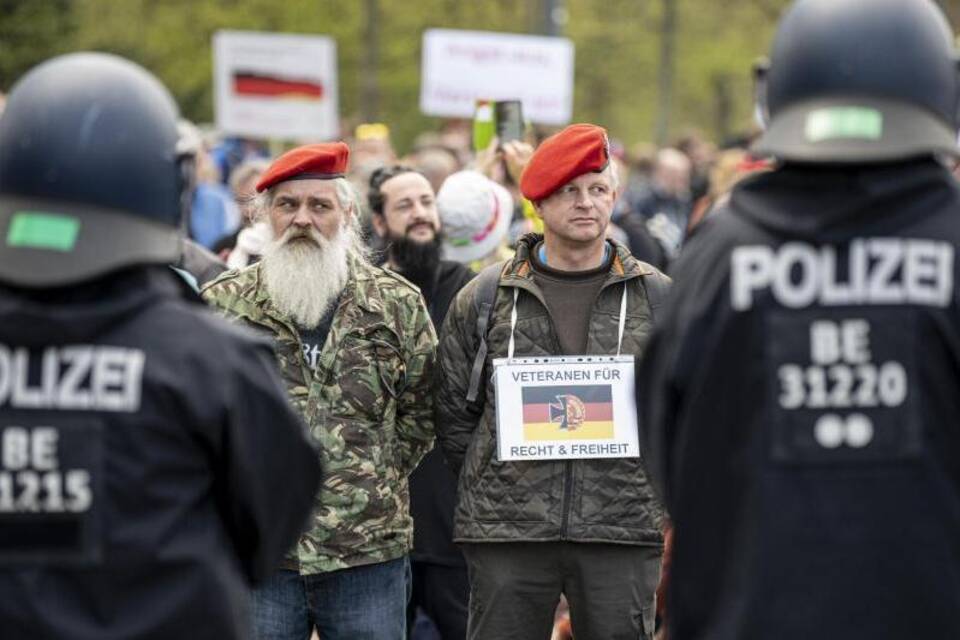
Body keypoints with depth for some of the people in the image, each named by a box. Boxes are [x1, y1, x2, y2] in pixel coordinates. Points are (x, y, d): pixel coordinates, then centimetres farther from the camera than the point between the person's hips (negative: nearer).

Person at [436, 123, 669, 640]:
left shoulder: (656, 297, 7)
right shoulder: (485, 298, 6)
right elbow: (453, 409, 12)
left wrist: (647, 476, 5)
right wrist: (489, 484, 7)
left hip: (622, 533, 0)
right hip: (506, 533, 0)